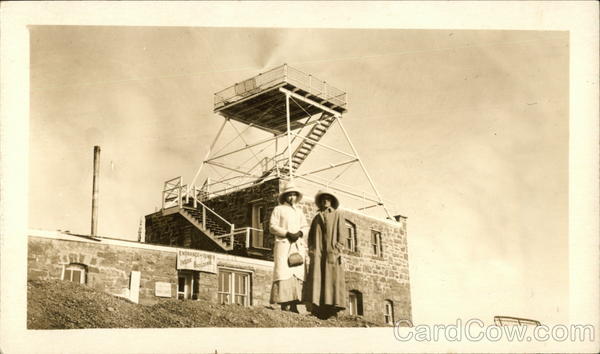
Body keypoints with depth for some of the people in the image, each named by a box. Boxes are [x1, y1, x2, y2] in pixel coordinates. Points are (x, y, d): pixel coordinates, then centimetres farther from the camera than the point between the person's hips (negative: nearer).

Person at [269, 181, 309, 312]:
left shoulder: (299, 211, 25)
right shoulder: (278, 209, 12)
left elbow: (306, 227, 18)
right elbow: (272, 227, 1)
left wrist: (300, 233, -5)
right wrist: (287, 233, -12)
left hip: (298, 246, 4)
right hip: (283, 244, -4)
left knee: (297, 274, -6)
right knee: (284, 272, -14)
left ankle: (293, 305, -7)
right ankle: (284, 304, -18)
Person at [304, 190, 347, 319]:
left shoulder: (338, 215, 16)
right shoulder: (316, 218, 24)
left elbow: (341, 233, 6)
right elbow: (310, 236, 21)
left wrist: (338, 249, -8)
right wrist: (311, 249, 3)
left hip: (332, 253, -2)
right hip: (317, 254, 2)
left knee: (332, 279, -10)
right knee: (316, 280, -9)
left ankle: (332, 313, -11)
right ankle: (318, 312, -13)